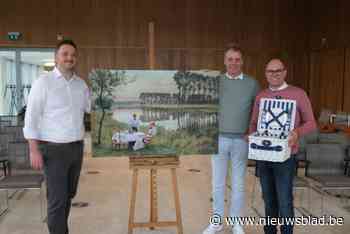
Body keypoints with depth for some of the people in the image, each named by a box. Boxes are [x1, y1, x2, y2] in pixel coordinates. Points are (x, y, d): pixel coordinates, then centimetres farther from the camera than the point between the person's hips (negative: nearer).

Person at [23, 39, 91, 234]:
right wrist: (34, 150, -15)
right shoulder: (44, 82, -9)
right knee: (57, 199, -4)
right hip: (54, 149, -6)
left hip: (77, 147, 6)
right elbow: (31, 117, -10)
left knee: (69, 195, 17)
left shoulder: (81, 84, 7)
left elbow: (92, 108, 17)